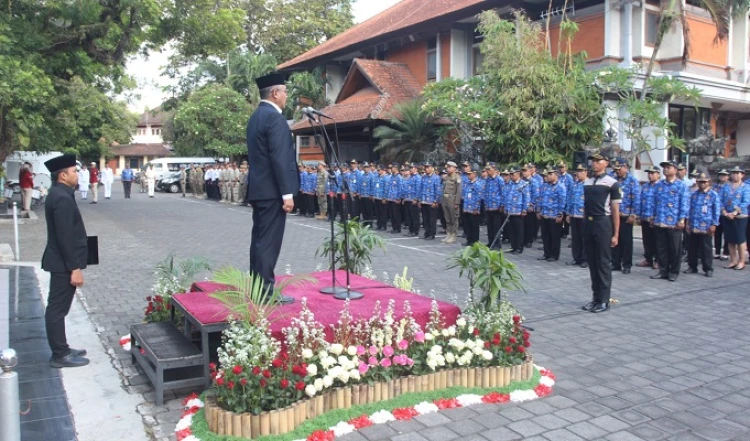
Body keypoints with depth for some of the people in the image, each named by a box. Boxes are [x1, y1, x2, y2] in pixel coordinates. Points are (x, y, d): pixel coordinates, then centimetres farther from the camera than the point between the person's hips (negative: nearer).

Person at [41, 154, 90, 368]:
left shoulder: (58, 193, 11)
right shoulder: (62, 198, -21)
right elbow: (65, 237, -24)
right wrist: (75, 268, -21)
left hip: (61, 262, 10)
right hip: (64, 264, -10)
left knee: (57, 308, 17)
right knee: (57, 308, 0)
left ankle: (61, 349, 28)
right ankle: (60, 355, 9)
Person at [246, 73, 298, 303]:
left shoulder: (255, 116, 16)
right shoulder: (274, 117, -14)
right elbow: (280, 158, -20)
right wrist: (287, 193, -19)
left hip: (258, 188, 10)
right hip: (271, 190, -10)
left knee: (259, 239, 13)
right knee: (269, 241, -6)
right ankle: (266, 291, -1)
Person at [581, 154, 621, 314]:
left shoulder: (612, 183, -8)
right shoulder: (587, 182, 11)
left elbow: (615, 210, -8)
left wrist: (615, 234, -10)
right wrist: (584, 226, 12)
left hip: (603, 223, -6)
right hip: (588, 223, 6)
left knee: (604, 262, 2)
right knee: (592, 262, 12)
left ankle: (604, 301, 11)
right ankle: (595, 297, 23)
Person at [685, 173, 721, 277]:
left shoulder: (714, 195, -1)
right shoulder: (694, 195, 12)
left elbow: (717, 211, -3)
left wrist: (714, 225, -9)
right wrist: (688, 223, 11)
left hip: (705, 227, -4)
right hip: (692, 227, 4)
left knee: (706, 248, 1)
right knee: (692, 248, 9)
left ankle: (708, 269, 10)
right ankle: (692, 267, 20)